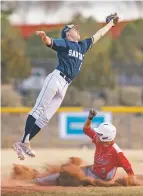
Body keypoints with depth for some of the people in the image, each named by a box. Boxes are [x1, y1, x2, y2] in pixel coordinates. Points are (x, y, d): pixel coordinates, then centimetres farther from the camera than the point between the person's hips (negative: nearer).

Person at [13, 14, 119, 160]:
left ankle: (24, 144, -1)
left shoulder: (83, 46, 26)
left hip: (64, 87, 8)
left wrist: (111, 23, 47)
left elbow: (98, 35, 39)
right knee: (38, 110, -14)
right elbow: (50, 42, -16)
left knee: (45, 117, 1)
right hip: (56, 79, -8)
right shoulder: (63, 43, 4)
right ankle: (24, 142, -22)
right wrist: (44, 37, -39)